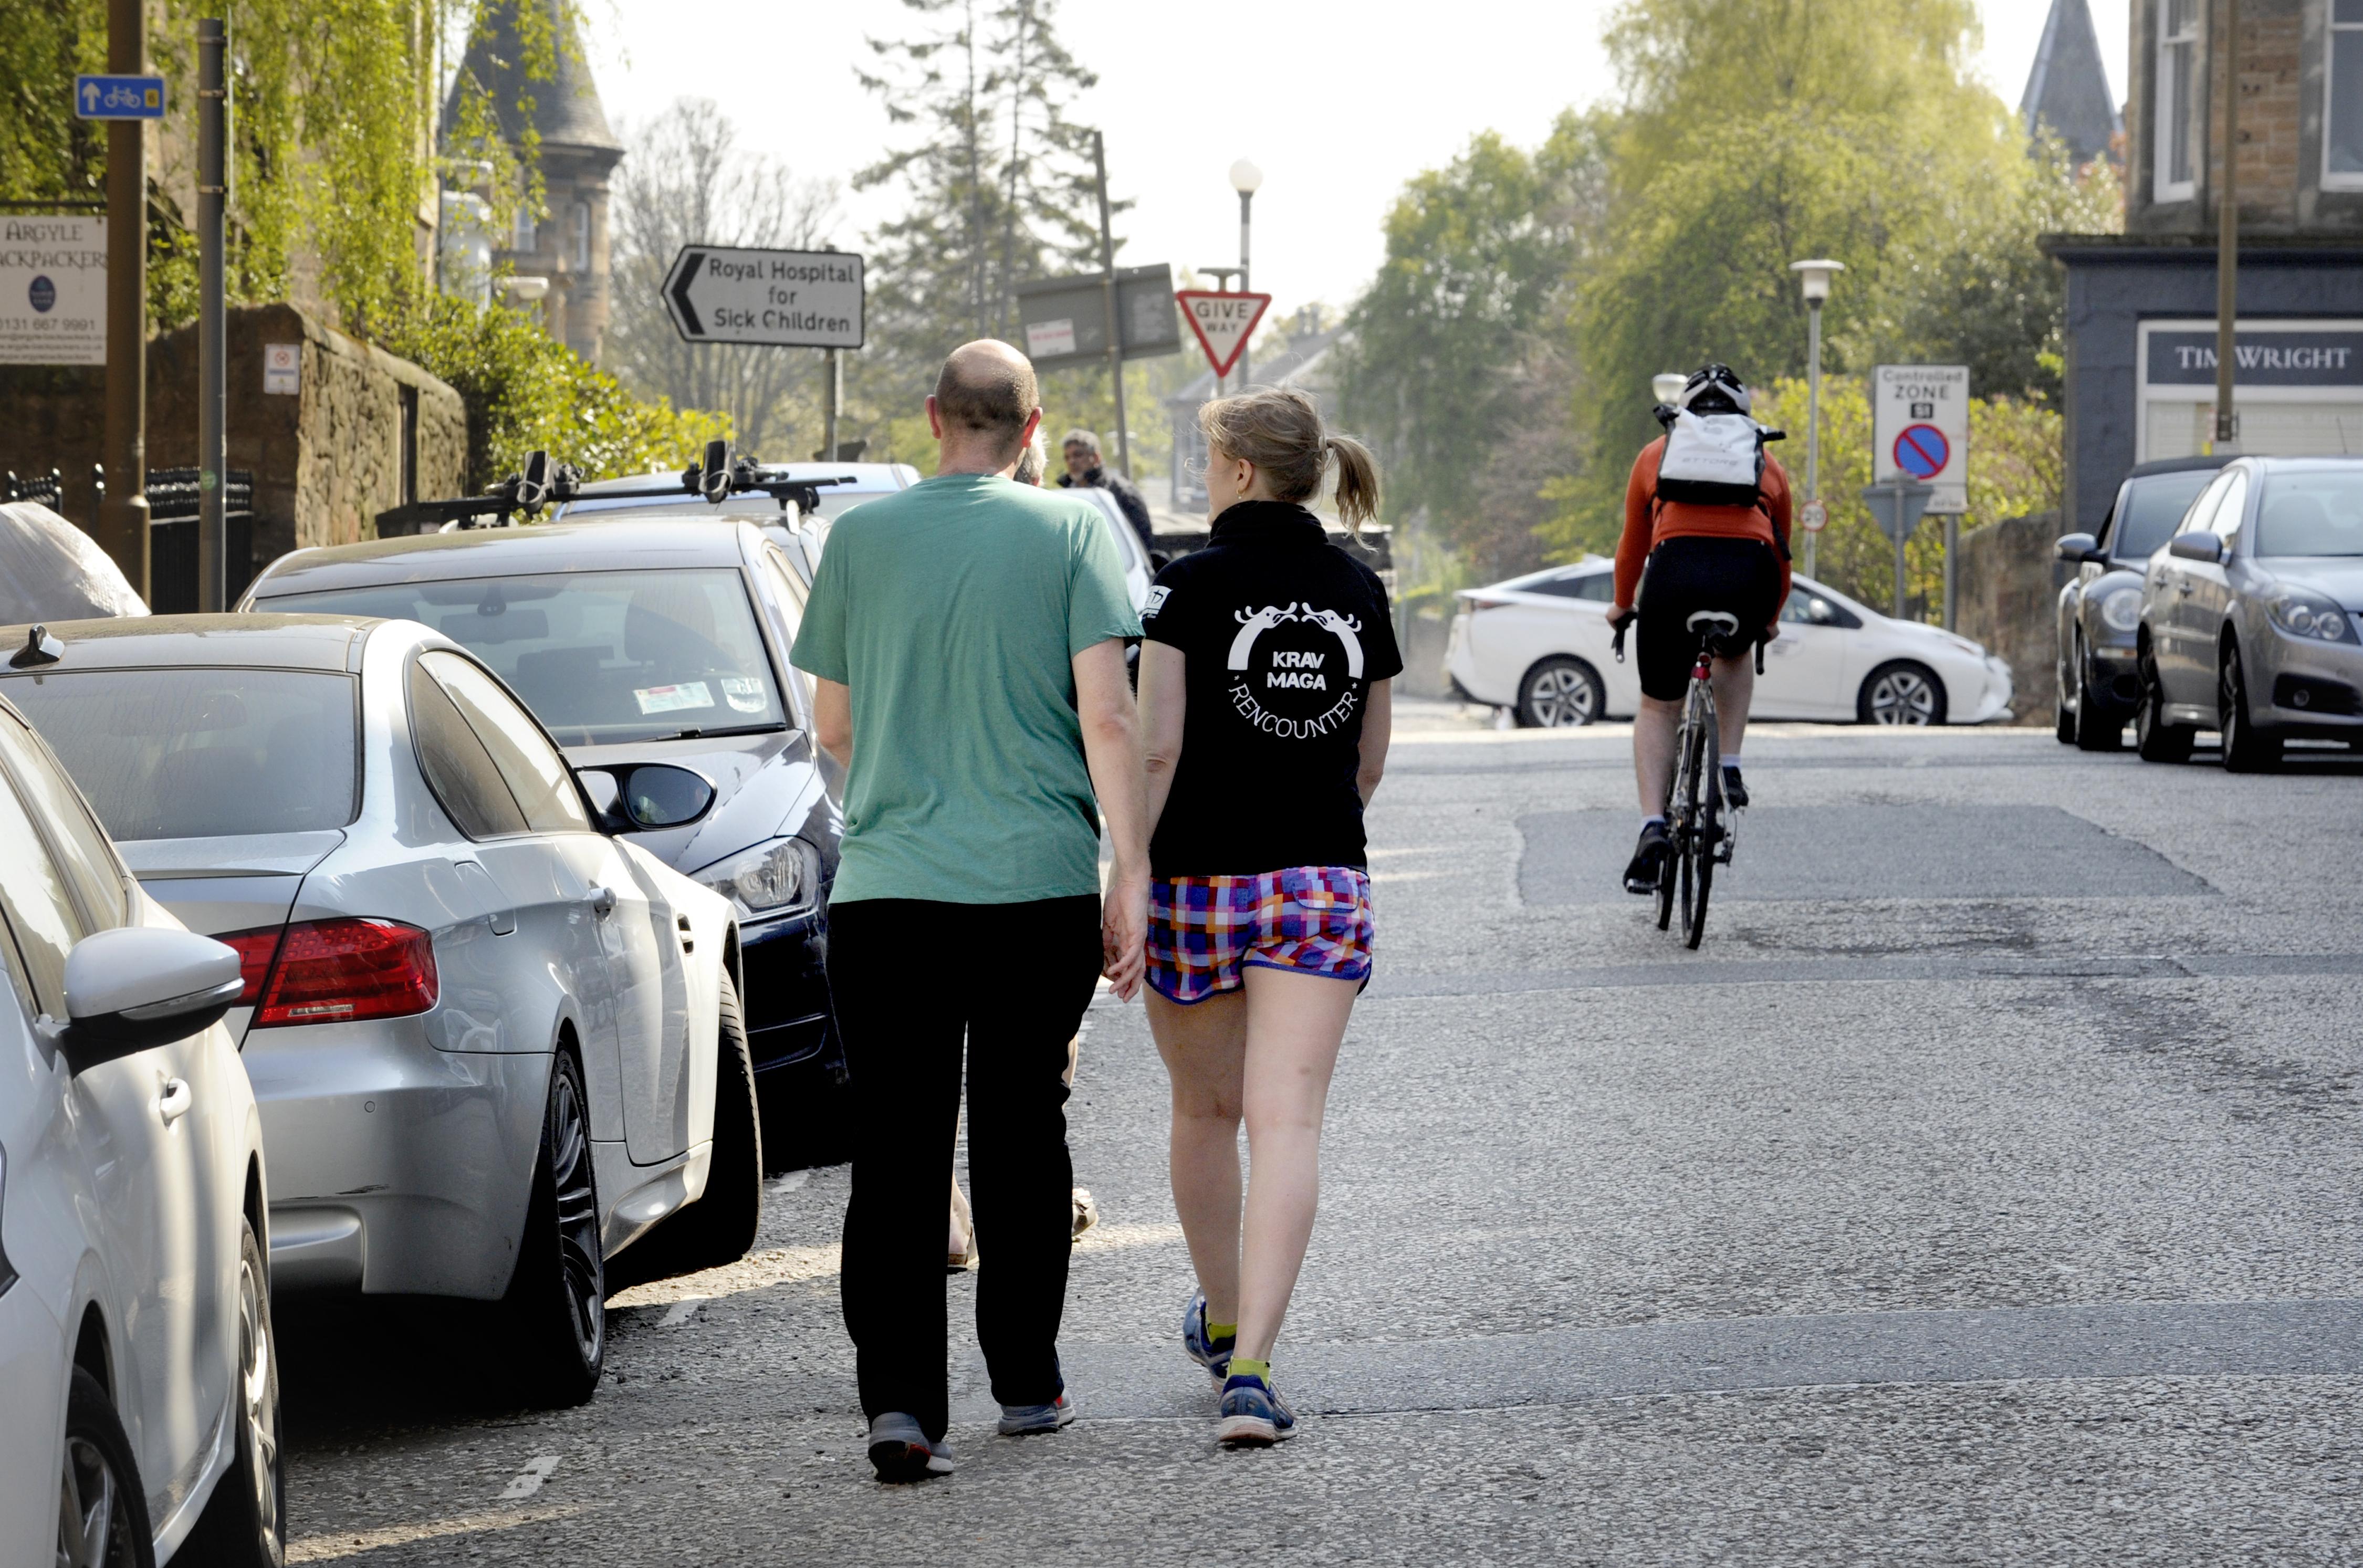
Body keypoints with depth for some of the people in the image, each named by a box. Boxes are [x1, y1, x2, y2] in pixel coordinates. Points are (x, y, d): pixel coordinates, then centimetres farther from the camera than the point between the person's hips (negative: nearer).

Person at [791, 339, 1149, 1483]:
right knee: (1021, 1131, 15)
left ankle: (900, 1398, -14)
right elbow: (1107, 716, -8)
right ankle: (1026, 1380, 23)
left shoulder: (860, 538, 4)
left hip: (886, 885, 0)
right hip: (1040, 882, 0)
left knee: (896, 1147, -1)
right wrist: (1134, 875, -6)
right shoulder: (1071, 532, 0)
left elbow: (832, 725, 12)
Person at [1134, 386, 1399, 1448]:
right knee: (1287, 1121, -6)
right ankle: (1249, 1365, -19)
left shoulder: (1193, 585, -7)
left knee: (1206, 1110, 18)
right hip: (1323, 883, 2)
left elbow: (1158, 748, -13)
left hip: (1199, 880, -2)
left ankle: (1223, 1319, 37)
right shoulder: (1360, 593, 6)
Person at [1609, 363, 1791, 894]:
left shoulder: (1657, 454, 25)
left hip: (1676, 571, -1)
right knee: (1736, 653, 35)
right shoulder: (1767, 464, 27)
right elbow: (1781, 552, 35)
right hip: (1749, 573, 1)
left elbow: (1632, 545, 31)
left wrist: (1623, 606, 48)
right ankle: (1730, 770, 19)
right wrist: (1771, 620, 51)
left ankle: (1653, 826, -3)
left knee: (1658, 708, 14)